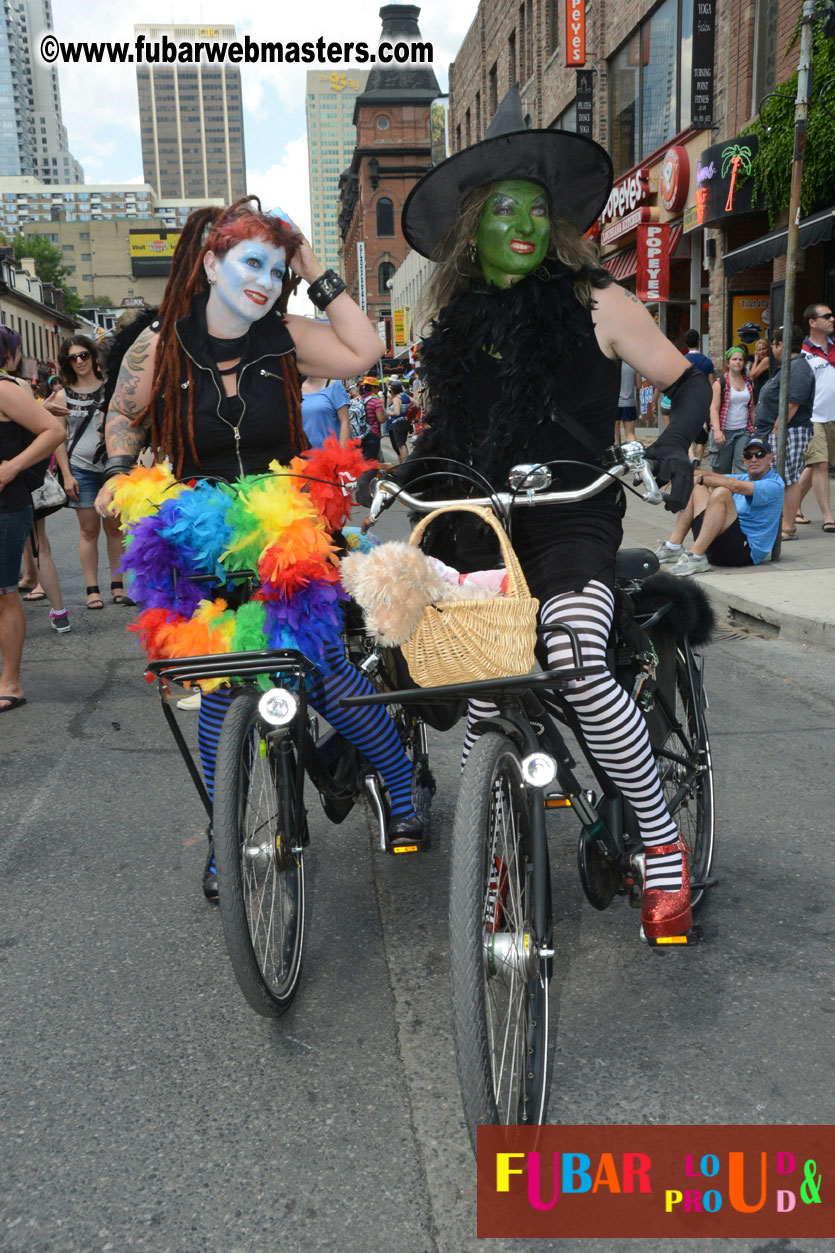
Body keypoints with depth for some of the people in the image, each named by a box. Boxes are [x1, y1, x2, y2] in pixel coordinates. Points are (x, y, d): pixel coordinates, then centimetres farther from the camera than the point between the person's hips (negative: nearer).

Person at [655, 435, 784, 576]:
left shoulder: (774, 485, -8)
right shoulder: (746, 479, 21)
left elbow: (736, 486, -24)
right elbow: (713, 476, 9)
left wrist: (699, 478, -16)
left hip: (746, 550, -8)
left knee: (721, 493, -28)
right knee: (695, 487, 10)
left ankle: (695, 557, -34)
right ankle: (674, 546, -1)